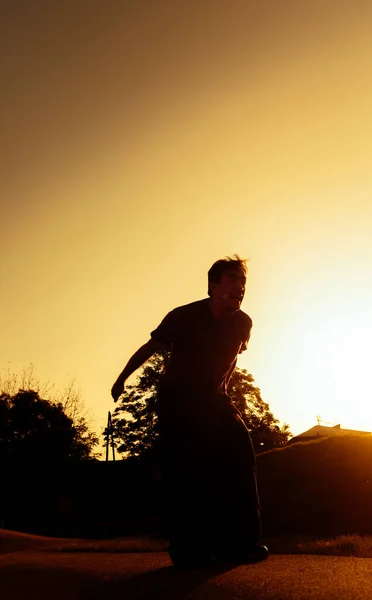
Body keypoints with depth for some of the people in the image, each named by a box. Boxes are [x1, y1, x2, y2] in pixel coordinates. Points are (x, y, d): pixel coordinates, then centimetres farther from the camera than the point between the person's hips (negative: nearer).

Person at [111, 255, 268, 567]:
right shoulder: (184, 317, -19)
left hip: (213, 399, 4)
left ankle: (239, 541, -12)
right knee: (183, 467, -16)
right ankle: (188, 548, -10)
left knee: (238, 452, -16)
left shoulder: (243, 323, -7)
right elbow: (150, 348, -5)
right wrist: (122, 378, 6)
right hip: (176, 399, -3)